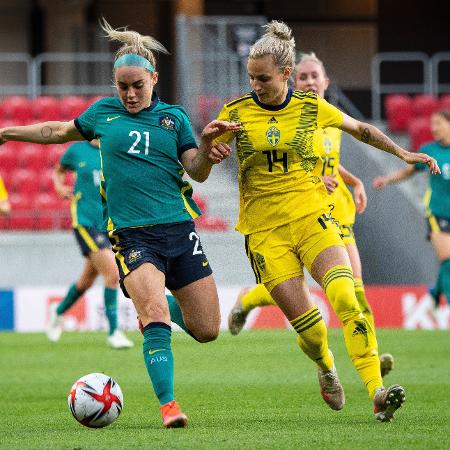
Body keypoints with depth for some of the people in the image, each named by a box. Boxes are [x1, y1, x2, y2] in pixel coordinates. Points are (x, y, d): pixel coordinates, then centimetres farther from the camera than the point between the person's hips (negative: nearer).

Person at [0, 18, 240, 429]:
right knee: (156, 320, -24)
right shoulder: (103, 113, 10)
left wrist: (207, 148, -17)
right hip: (132, 234, -2)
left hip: (178, 228, 2)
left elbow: (197, 172, 4)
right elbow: (60, 131, 28)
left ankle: (152, 306, 34)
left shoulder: (173, 117, 10)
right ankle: (168, 406, -24)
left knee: (207, 330, 4)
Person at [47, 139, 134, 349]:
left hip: (111, 222, 4)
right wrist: (60, 186, -1)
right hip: (85, 220, -4)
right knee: (112, 274, -18)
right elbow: (58, 171, 19)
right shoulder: (77, 150, 0)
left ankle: (58, 311, 43)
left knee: (87, 280, 15)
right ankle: (113, 331, -10)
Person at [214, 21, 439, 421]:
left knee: (345, 298, -23)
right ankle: (326, 367, 26)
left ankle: (377, 393, -25)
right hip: (265, 231, 0)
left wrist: (403, 154, 17)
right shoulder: (236, 113, 0)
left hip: (312, 218, 0)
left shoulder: (311, 107, 3)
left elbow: (361, 129, 21)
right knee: (305, 323, -10)